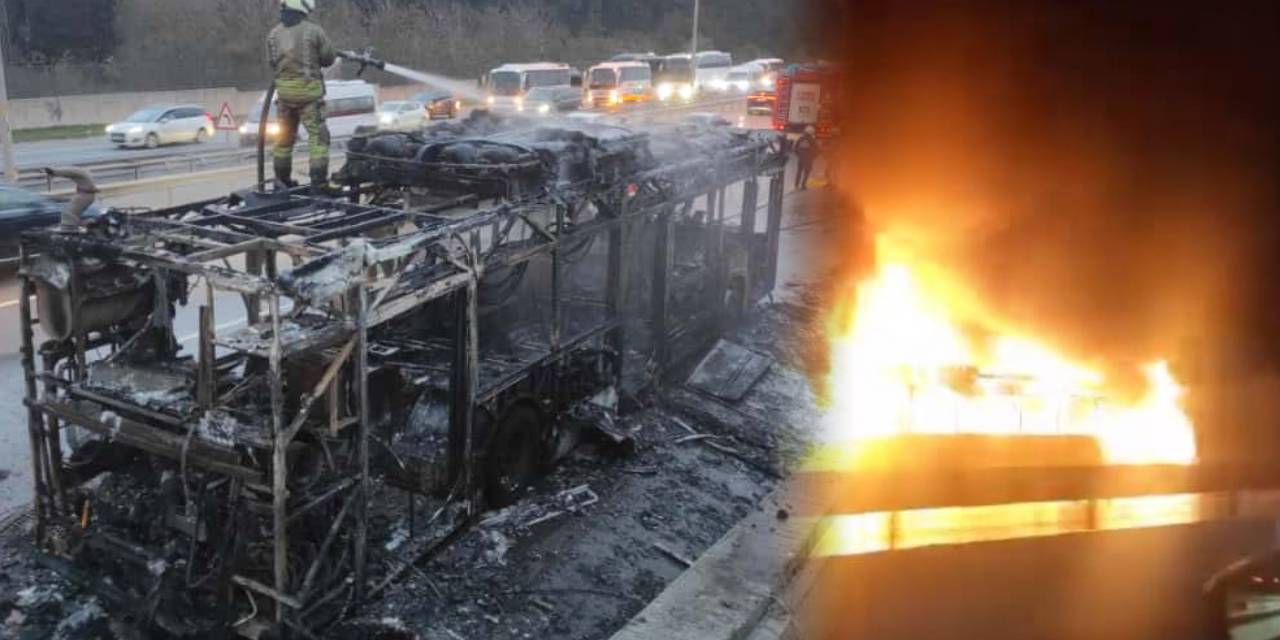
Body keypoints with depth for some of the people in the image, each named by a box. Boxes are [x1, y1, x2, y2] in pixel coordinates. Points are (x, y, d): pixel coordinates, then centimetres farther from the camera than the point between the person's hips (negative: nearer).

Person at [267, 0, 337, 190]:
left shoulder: (273, 34, 5)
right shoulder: (313, 30, -9)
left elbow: (272, 62, 6)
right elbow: (329, 58, -3)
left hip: (284, 89, 5)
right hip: (308, 89, -5)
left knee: (285, 135, 15)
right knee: (318, 134, -3)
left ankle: (282, 179, 22)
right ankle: (319, 180, -11)